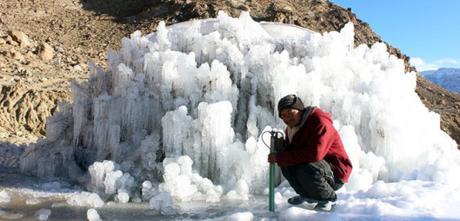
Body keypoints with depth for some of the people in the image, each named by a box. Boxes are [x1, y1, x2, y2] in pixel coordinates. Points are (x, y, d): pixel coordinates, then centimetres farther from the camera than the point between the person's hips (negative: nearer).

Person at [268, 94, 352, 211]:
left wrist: (280, 157, -29)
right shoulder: (291, 129, 6)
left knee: (306, 170, -34)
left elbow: (314, 154, -35)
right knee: (286, 165, -8)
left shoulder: (319, 121, -23)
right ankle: (308, 195, 13)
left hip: (335, 173, -8)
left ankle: (329, 197, -6)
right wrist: (279, 152, -17)